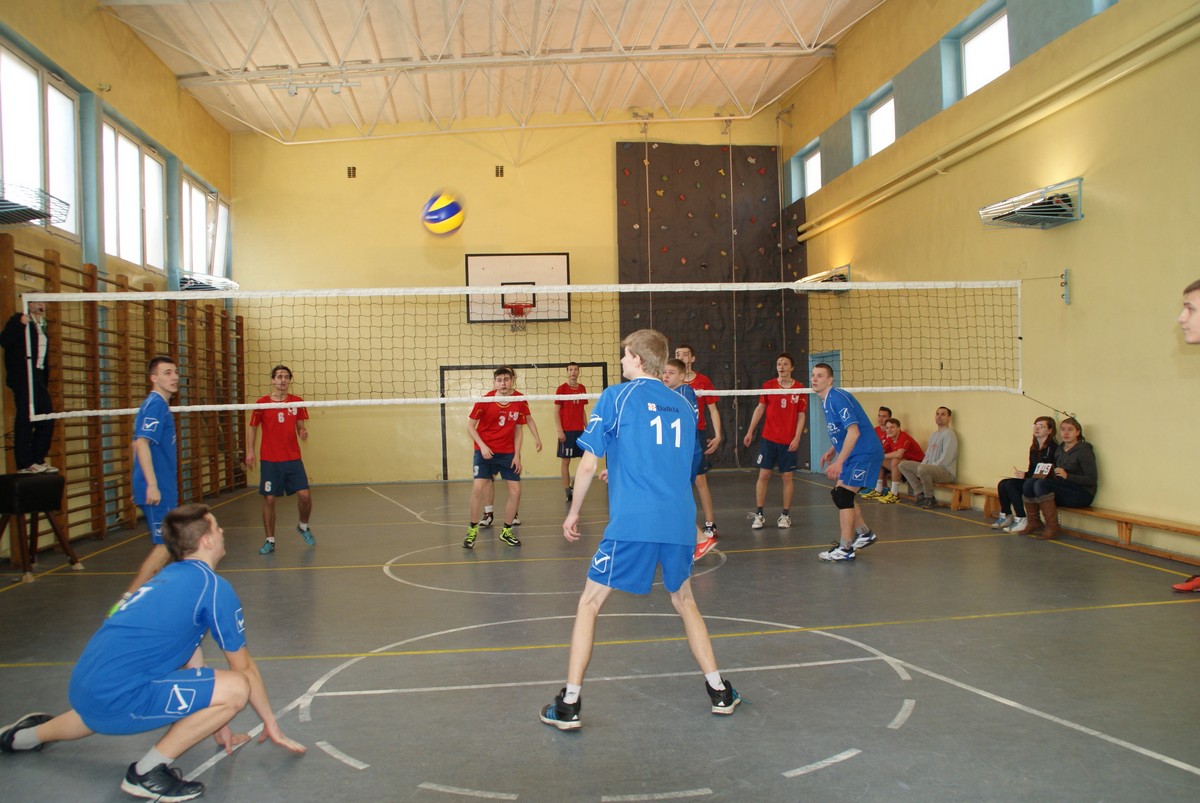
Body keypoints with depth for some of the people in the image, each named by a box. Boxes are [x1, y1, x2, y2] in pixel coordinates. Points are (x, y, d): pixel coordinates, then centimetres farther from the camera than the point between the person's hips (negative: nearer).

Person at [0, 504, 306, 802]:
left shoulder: (170, 575, 13)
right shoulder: (214, 587, -13)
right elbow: (245, 668, -6)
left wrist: (216, 722, 26)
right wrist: (270, 723, 8)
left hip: (82, 686, 10)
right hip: (117, 697, -10)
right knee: (237, 688, -16)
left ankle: (29, 734, 63)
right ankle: (148, 772, -6)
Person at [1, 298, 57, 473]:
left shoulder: (42, 326, 19)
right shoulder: (19, 320, -1)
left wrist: (45, 382, 14)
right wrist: (20, 325, -27)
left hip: (38, 379, 7)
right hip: (23, 377, -7)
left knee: (47, 420, 4)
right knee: (25, 419, -7)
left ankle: (38, 460, 12)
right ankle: (25, 464, -5)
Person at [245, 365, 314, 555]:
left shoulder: (297, 402, 2)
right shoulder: (262, 403, -2)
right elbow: (252, 427, 7)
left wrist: (303, 432, -12)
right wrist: (250, 451, -1)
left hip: (293, 459, 1)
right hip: (270, 460, -1)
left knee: (304, 495, -7)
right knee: (269, 500, 0)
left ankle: (303, 527, 22)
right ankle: (270, 540, 13)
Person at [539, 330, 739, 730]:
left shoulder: (616, 397, 1)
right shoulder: (684, 407, 15)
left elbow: (588, 464, -2)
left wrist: (573, 513, 11)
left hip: (631, 523, -5)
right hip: (680, 522, 5)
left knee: (590, 603, 8)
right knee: (684, 601, 25)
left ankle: (569, 703, 6)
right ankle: (718, 690, 26)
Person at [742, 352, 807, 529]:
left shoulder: (800, 388, -1)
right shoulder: (768, 385, 2)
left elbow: (801, 415, 0)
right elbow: (760, 409, 7)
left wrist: (797, 438, -8)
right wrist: (750, 431, 4)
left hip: (788, 441, -1)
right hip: (768, 438, 1)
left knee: (787, 477, 3)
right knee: (763, 475, -1)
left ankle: (785, 515, 14)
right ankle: (758, 514, 6)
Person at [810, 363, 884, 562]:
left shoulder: (838, 398, -20)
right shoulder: (826, 402, 11)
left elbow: (854, 432, -26)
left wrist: (839, 462, -27)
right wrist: (833, 451, 11)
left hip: (865, 453, -10)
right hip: (853, 454, 10)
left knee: (843, 496, -11)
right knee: (842, 495, 16)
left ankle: (845, 549, -5)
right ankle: (864, 534, 31)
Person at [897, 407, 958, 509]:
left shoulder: (949, 434, -10)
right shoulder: (933, 435, 20)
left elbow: (946, 459, -18)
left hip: (946, 471, -9)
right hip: (933, 469, 9)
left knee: (923, 469, -38)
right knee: (903, 465, 2)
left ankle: (930, 499, -15)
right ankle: (921, 495, 0)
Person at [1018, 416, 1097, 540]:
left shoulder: (1084, 451, -8)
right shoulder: (1059, 450, 14)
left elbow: (1092, 480, -15)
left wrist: (1067, 476, -25)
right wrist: (1047, 473, -5)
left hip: (1082, 495, -7)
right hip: (1064, 491, 7)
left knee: (1042, 484, -28)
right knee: (1029, 482, -13)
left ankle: (1052, 527, -23)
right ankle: (1033, 523, -3)